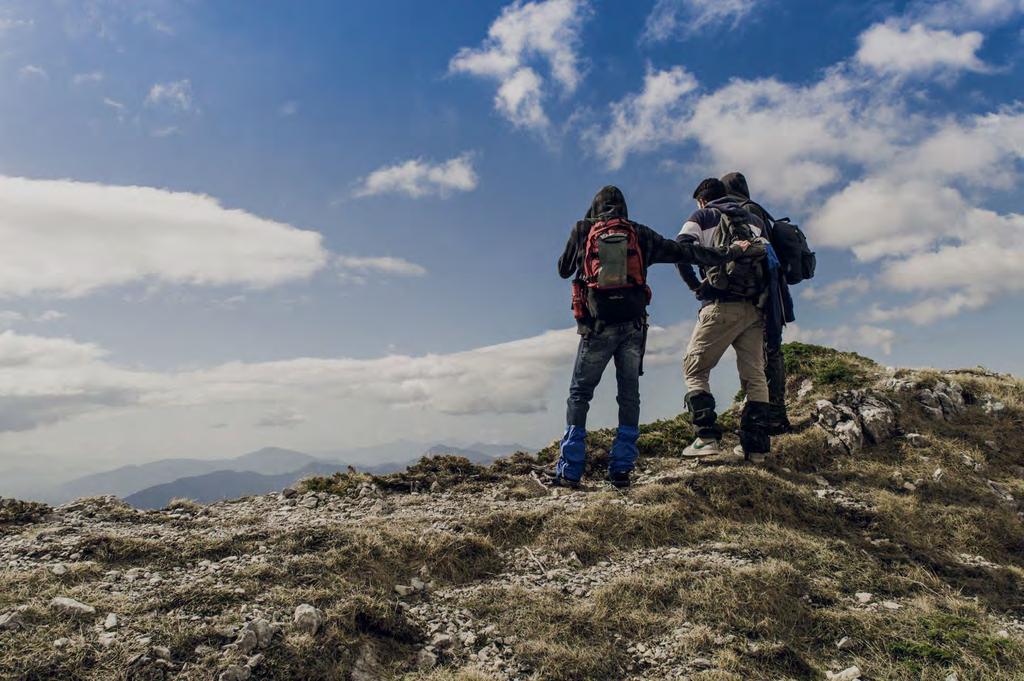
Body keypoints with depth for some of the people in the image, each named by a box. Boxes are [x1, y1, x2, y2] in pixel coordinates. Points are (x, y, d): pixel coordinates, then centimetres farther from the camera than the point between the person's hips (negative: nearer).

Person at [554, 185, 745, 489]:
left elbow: (563, 270, 17)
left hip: (597, 325, -2)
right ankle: (621, 469, 8)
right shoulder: (639, 234, 11)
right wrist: (728, 252, 19)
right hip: (633, 325, 2)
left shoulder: (582, 231, 7)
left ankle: (569, 470, 1)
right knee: (629, 395, 10)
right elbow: (683, 251, 11)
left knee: (579, 394, 6)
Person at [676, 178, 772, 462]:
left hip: (721, 305, -4)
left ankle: (707, 436, -10)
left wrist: (695, 285, 2)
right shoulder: (755, 220, 23)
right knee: (754, 374, 7)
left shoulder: (701, 216, 10)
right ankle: (756, 445, 3)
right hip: (754, 308, 5)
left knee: (694, 368, 3)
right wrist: (763, 293, 16)